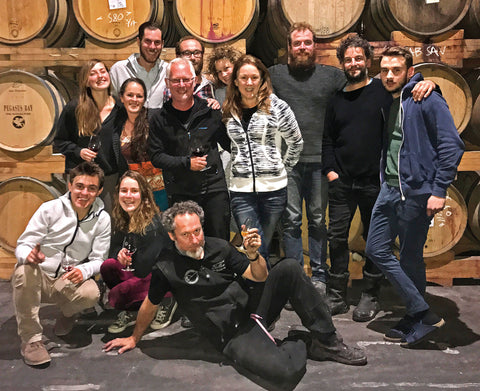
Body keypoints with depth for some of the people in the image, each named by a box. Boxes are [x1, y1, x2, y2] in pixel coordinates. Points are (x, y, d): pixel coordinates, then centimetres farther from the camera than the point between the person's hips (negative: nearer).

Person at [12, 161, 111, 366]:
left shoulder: (102, 219, -3)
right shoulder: (50, 209, -8)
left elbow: (98, 259, -2)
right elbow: (23, 244, -8)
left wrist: (83, 270, -26)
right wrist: (28, 255, -34)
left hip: (69, 281, 1)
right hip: (39, 277, 0)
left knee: (91, 293, -32)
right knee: (24, 271, -35)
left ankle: (68, 312, 8)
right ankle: (31, 339, -18)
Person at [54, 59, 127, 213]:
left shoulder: (119, 108, 3)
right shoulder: (73, 108, -3)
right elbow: (59, 140, 6)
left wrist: (123, 175, 4)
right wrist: (78, 151, -12)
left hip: (110, 175, 2)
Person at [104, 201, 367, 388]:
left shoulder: (219, 247, 2)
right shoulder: (166, 268, -10)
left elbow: (260, 277, 6)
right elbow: (149, 305, 6)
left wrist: (253, 254, -14)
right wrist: (134, 339, 18)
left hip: (254, 312, 6)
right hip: (234, 336, -6)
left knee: (288, 268, -18)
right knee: (286, 372, -34)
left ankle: (327, 341, -7)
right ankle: (303, 346, 4)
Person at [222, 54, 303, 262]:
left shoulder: (276, 106, -1)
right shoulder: (227, 111, 5)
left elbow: (296, 143, 9)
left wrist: (282, 169, 9)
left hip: (274, 188, -1)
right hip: (241, 190, 1)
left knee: (265, 245, 11)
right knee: (255, 249, -4)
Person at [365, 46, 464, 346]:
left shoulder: (428, 100, -8)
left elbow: (452, 145, -13)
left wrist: (439, 190, -18)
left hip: (417, 191, -8)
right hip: (390, 189, 8)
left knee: (411, 258, 2)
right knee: (377, 249, 6)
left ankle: (417, 319, 23)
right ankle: (424, 313, 15)